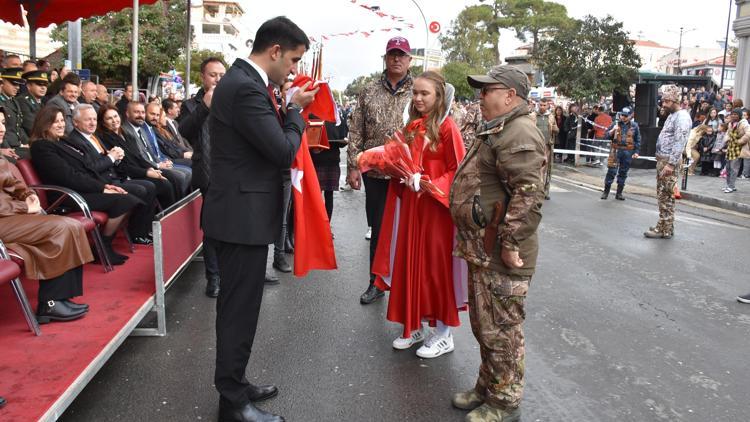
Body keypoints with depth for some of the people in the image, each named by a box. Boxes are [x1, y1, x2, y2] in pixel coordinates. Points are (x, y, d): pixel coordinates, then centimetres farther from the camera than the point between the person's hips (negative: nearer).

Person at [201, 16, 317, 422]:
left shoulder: (242, 79, 12)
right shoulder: (246, 87, -20)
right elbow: (283, 151, -20)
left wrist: (289, 110, 4)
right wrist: (295, 110, -6)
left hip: (239, 210, 11)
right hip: (243, 214, -11)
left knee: (238, 304, 19)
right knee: (240, 307, 1)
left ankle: (233, 383, 35)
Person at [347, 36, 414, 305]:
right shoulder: (369, 92, 7)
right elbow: (356, 132, 6)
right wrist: (353, 166, 0)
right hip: (375, 172, 2)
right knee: (378, 229, 10)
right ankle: (377, 282, 24)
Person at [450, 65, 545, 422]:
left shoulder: (519, 134, -18)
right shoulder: (497, 131, 18)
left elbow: (528, 194, -27)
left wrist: (511, 242, -25)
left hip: (500, 257, -11)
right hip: (482, 250, 11)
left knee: (501, 330, 3)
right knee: (484, 325, 20)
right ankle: (486, 388, 36)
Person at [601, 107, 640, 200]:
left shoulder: (634, 126, 5)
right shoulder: (615, 124, 4)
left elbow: (638, 140, 7)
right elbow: (607, 136, 4)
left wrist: (636, 152, 1)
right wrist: (612, 130, -14)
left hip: (628, 152, 1)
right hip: (616, 151, -1)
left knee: (623, 173, 8)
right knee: (611, 171, -5)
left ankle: (619, 193, 17)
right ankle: (606, 192, 5)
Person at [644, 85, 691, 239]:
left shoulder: (682, 116, -13)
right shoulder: (672, 115, 18)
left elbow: (680, 142, -20)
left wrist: (671, 164, -24)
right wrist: (661, 161, 15)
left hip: (670, 161, -10)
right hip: (662, 159, 10)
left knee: (666, 197, -6)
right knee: (663, 195, 13)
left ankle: (665, 230, -1)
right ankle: (664, 226, 20)